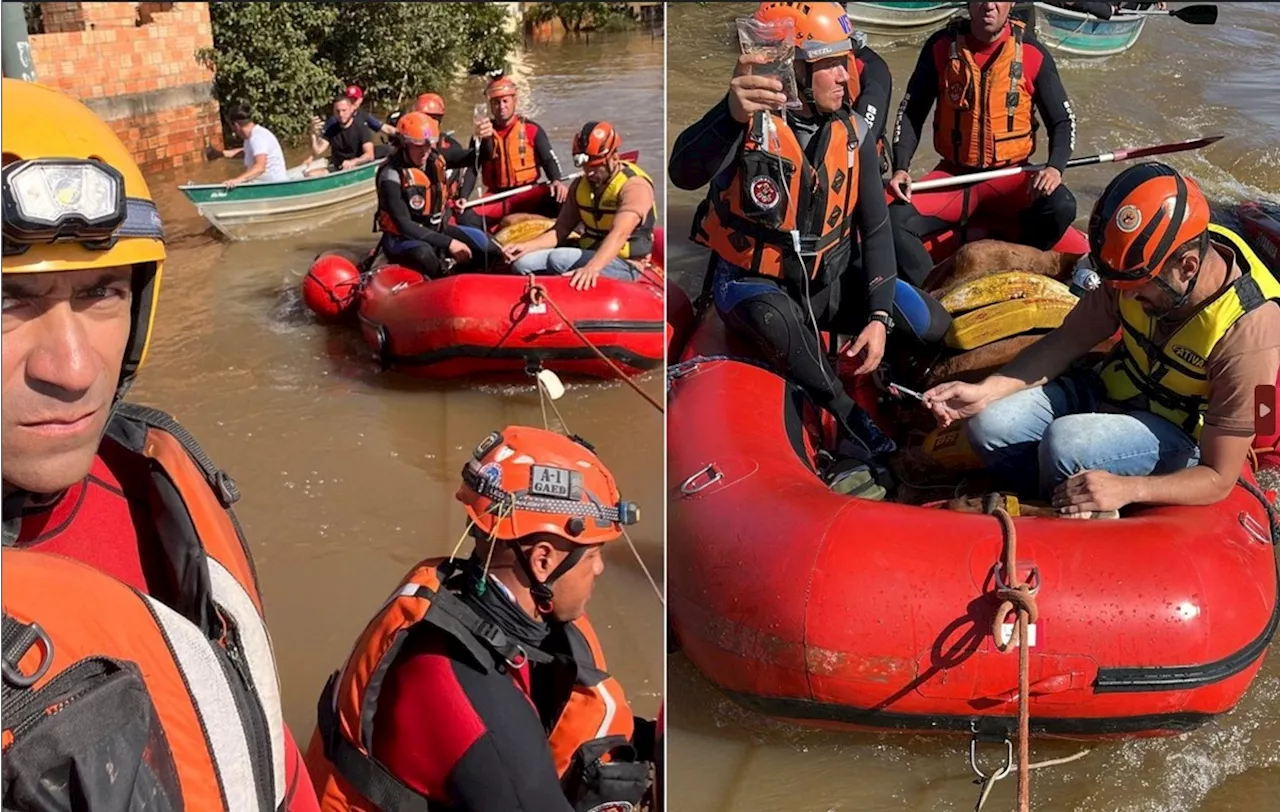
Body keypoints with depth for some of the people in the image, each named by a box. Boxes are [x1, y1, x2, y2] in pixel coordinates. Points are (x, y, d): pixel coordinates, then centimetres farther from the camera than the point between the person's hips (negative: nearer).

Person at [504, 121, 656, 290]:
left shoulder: (634, 185, -17)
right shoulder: (580, 185, 9)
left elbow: (619, 234, -32)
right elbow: (561, 230, 7)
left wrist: (592, 267, -48)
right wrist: (527, 246, -12)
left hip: (623, 264, -7)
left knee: (559, 259, -29)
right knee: (522, 262, -10)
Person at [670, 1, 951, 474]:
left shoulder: (852, 133, -2)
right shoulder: (750, 122, -20)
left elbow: (875, 227, 1)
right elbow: (684, 175, -40)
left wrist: (878, 316, -9)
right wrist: (733, 115, -60)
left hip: (829, 280, 5)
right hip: (753, 284, -5)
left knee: (932, 325, -9)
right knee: (776, 321, -39)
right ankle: (847, 416, -16)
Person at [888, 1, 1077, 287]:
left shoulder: (1032, 52, -5)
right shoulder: (941, 46, -3)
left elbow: (1062, 120, 1)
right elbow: (911, 111, 3)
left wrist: (1055, 167, -19)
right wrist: (901, 167, -12)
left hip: (1010, 177, -1)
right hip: (952, 175, 1)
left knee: (1060, 206, -29)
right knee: (896, 218, -24)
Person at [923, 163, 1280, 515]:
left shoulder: (1248, 334, -30)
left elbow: (1218, 479, -23)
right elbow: (1068, 341, -5)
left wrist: (1127, 490, -40)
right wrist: (986, 391, -19)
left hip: (1179, 437, -5)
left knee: (1065, 443, -33)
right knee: (990, 428, -19)